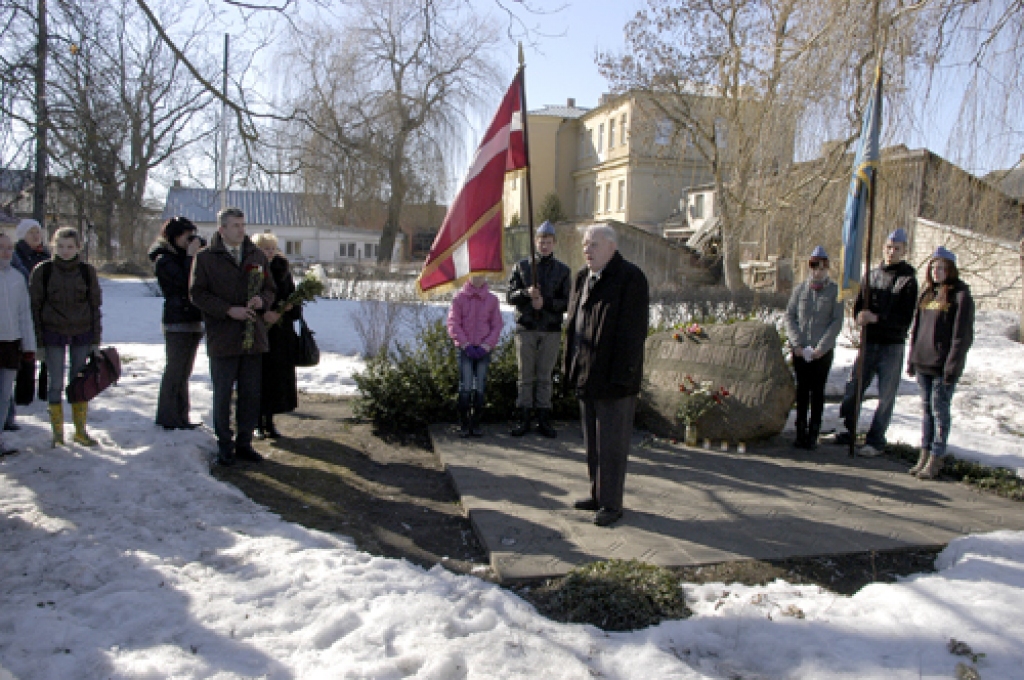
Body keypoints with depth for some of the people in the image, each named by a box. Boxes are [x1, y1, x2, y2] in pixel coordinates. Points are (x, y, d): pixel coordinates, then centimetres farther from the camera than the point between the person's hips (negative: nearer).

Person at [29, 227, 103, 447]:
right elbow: (34, 307, 0)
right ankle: (57, 432, 12)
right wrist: (38, 341, -4)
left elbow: (95, 305, 6)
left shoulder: (87, 271, 2)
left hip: (82, 333, 1)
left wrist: (96, 339, 3)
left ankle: (80, 430, 17)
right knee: (56, 384, 1)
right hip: (53, 334, -1)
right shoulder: (42, 271, -2)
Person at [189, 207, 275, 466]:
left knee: (251, 394, 8)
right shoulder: (205, 257, -1)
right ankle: (225, 445, 17)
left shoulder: (257, 256, 12)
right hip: (222, 339, -3)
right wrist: (229, 310, -16)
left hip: (254, 336, 4)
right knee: (223, 395, 5)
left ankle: (244, 442, 21)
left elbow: (269, 289, 16)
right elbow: (197, 293, -6)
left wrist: (262, 300, -8)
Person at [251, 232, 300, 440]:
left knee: (278, 378, 6)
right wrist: (262, 314, -21)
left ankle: (269, 421, 18)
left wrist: (289, 306, -6)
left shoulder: (282, 269, 10)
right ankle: (258, 423, 12)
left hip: (281, 332, 4)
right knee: (259, 378, -1)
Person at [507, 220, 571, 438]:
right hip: (526, 329, 0)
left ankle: (543, 420, 12)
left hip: (551, 330, 0)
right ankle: (523, 419, 10)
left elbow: (567, 303, 1)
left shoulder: (563, 271, 7)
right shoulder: (522, 266, 8)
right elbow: (510, 296, 2)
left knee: (545, 377, 5)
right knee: (525, 376, 4)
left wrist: (546, 302, -16)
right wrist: (526, 293, -18)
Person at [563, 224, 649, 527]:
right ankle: (597, 495, 30)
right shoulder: (581, 279, 12)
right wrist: (571, 367, 12)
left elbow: (633, 332, -16)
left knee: (611, 445, 1)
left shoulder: (630, 278, -13)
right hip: (586, 377, 8)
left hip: (613, 380, -8)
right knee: (592, 442, 17)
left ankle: (611, 504, 13)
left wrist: (621, 375, -19)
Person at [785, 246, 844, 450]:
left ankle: (814, 433, 9)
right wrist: (796, 343, -7)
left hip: (823, 351, -2)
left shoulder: (835, 291, 0)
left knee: (818, 391, 3)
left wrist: (821, 347, -12)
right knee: (802, 389, 7)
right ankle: (801, 431, 13)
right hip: (800, 350, 2)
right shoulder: (800, 289, 6)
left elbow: (837, 322, -4)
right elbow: (789, 316, 5)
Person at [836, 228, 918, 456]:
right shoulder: (872, 275, 9)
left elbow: (905, 318, -11)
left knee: (886, 396, 3)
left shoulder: (908, 280, -4)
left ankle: (876, 441, 11)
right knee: (853, 388, 6)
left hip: (892, 346, -4)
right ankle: (848, 431, 20)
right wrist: (861, 315, -16)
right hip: (869, 342, 4)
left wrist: (876, 318, -22)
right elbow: (858, 306, 7)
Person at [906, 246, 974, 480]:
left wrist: (952, 366, -16)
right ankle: (924, 454, 19)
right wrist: (912, 359, 13)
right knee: (926, 409, 12)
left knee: (939, 410, 0)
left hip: (943, 366, -6)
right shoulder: (927, 294, 13)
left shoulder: (960, 296, -8)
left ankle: (936, 458, 8)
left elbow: (962, 336, -12)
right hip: (923, 364, 6)